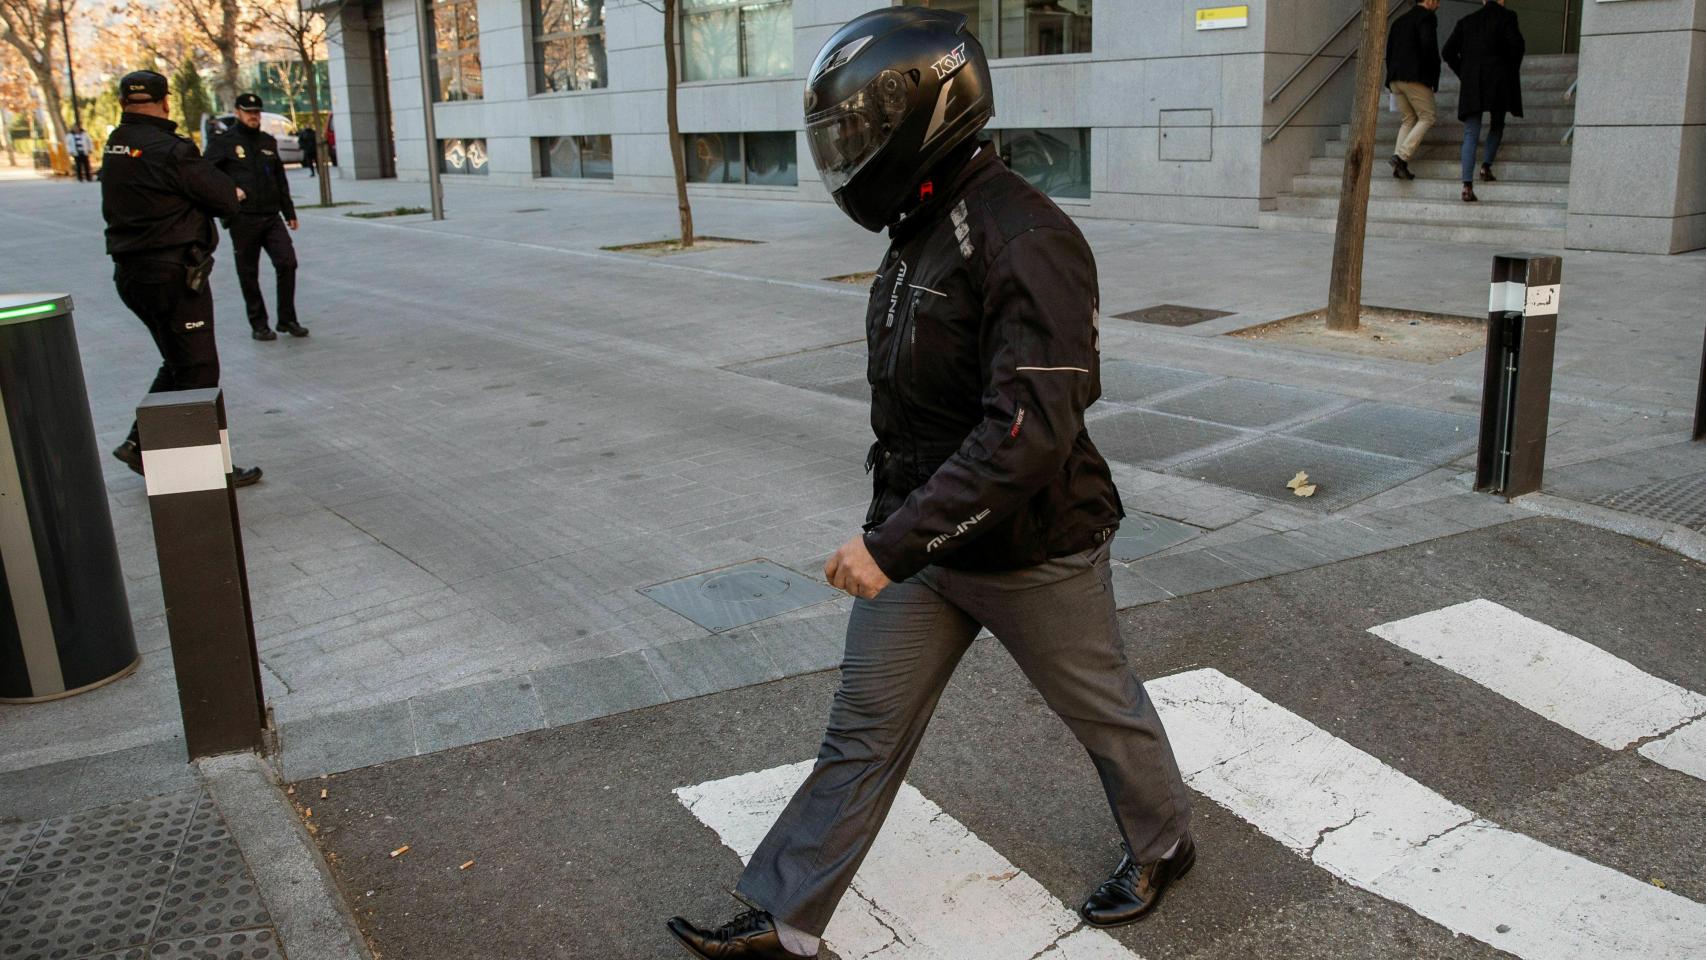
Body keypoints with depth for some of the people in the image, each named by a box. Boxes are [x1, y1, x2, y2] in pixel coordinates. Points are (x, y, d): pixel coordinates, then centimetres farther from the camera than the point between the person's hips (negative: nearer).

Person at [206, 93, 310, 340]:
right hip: (243, 218, -4)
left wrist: (289, 212, 19)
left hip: (272, 216, 4)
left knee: (287, 263, -6)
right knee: (249, 274, 3)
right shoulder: (223, 143, -1)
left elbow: (280, 179, 20)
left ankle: (287, 320, 4)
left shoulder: (268, 142, 15)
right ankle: (258, 325, 13)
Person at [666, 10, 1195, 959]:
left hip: (1031, 550, -7)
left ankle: (1164, 845, 44)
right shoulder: (921, 230, 4)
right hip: (922, 536, 8)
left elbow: (1030, 429, -33)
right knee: (863, 731, 11)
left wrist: (893, 541, -34)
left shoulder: (1024, 240, -25)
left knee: (1103, 708, 17)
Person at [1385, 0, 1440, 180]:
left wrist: (1393, 73, 18)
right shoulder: (1427, 17, -3)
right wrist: (1432, 72, -5)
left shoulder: (1399, 20, 20)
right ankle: (1403, 155, -16)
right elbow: (1428, 45, -16)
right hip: (1416, 77, -7)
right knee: (1427, 117, 1)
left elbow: (1389, 51, 18)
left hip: (1395, 78, 7)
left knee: (1409, 119, 13)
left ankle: (1399, 165, 0)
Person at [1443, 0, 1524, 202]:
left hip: (1471, 83, 2)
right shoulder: (1506, 17, 4)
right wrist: (1511, 71, 6)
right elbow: (1516, 44, -9)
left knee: (1470, 134, -3)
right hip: (1498, 80, -2)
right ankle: (1486, 166, 9)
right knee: (1497, 125, 22)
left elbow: (1448, 52, 8)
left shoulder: (1466, 21, 14)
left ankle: (1467, 185, -15)